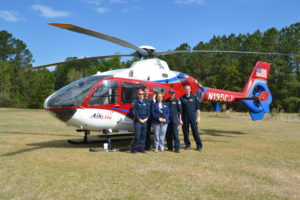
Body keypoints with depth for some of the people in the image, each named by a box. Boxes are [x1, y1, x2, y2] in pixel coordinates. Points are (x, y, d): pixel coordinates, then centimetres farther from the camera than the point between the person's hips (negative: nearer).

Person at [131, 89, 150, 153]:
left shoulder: (146, 102, 13)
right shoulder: (135, 101, 0)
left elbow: (148, 111, 10)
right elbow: (135, 112, -7)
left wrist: (146, 118, -4)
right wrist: (139, 119, -12)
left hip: (145, 121, 5)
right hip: (137, 121, -5)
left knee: (143, 135, 8)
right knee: (137, 136, -7)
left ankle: (141, 148, 17)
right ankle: (133, 148, 4)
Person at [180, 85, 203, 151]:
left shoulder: (194, 97, 4)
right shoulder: (181, 98, 2)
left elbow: (197, 108, 6)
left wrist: (198, 117, 0)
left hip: (193, 117, -1)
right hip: (185, 118, 1)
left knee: (195, 131, -1)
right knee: (185, 132, 6)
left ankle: (199, 145, 6)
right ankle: (187, 145, 20)